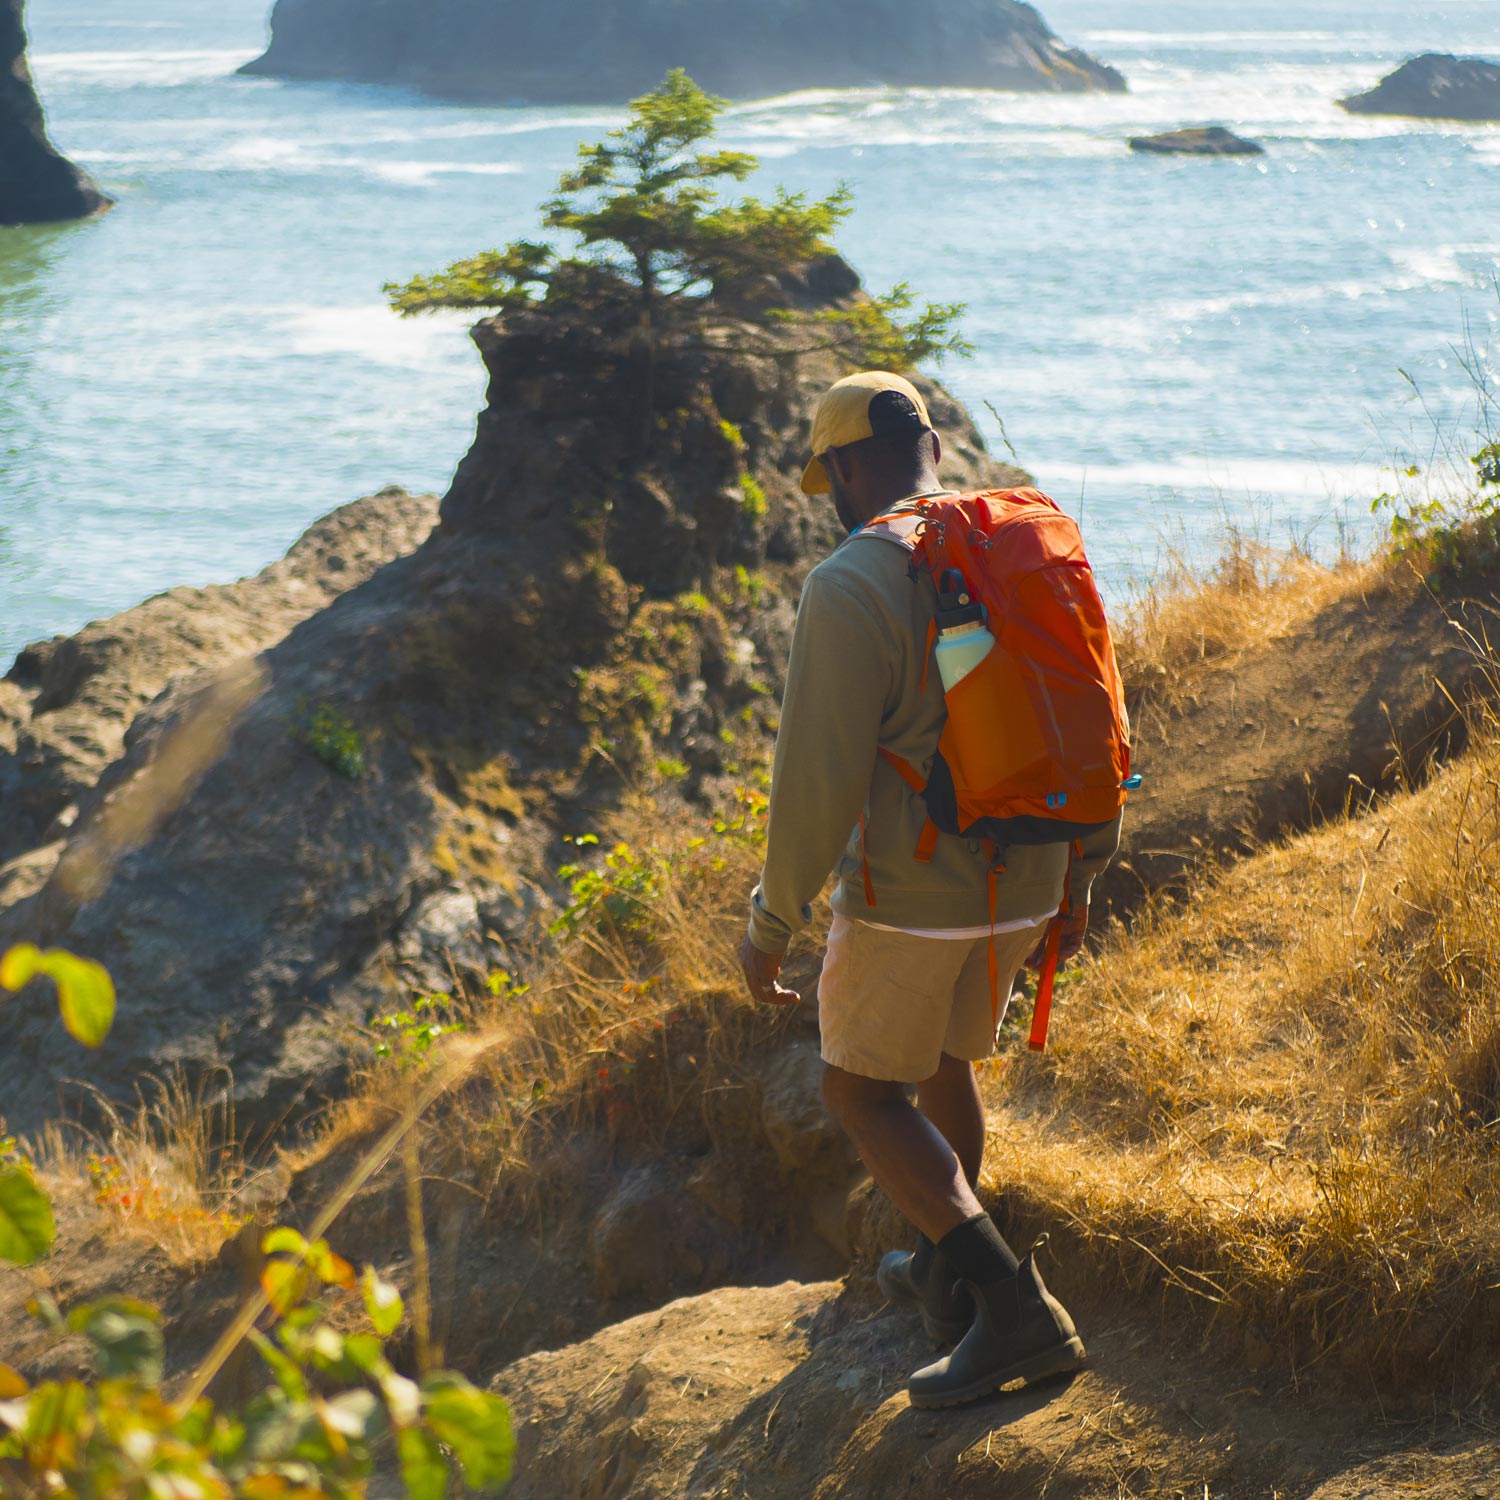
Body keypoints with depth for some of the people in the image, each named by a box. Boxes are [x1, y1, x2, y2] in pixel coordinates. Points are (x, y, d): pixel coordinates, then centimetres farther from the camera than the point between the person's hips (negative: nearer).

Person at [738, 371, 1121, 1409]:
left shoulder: (851, 589, -19)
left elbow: (819, 778, -21)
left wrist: (772, 925, -9)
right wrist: (1078, 882, 20)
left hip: (908, 895, -7)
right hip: (1021, 885, 7)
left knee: (863, 1092, 9)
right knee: (945, 1058, 27)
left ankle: (1016, 1309, -3)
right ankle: (946, 1278, 41)